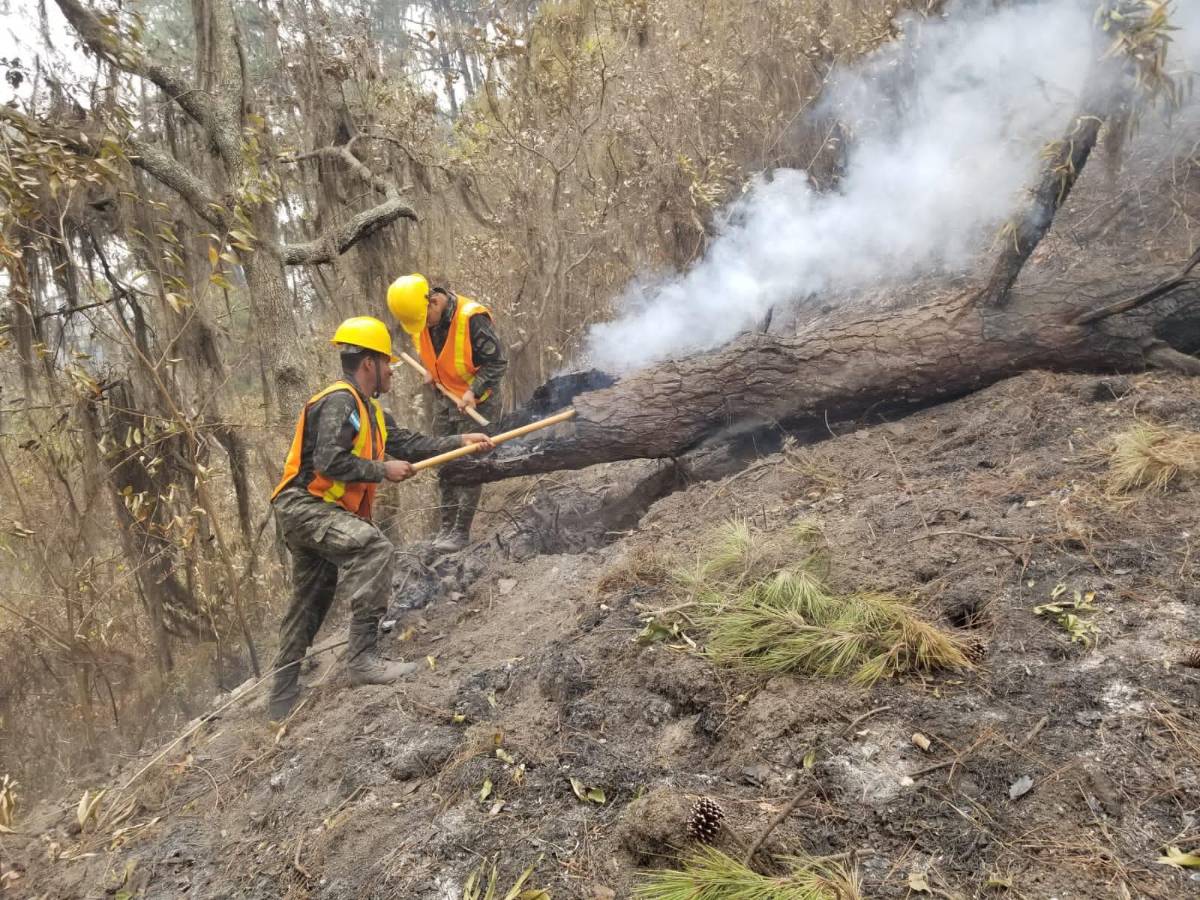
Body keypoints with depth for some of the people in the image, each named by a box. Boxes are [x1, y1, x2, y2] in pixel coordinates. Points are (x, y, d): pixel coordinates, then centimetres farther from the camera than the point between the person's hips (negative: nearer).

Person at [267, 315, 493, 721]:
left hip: (317, 512, 10)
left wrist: (460, 441, 10)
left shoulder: (368, 409, 15)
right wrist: (383, 470, -18)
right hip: (304, 507, -10)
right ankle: (363, 658, -29)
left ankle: (282, 702, 25)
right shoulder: (339, 402, -16)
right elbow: (328, 462, -26)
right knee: (373, 547, -30)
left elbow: (406, 443, 13)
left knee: (308, 608, 14)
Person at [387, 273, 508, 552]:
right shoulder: (418, 318, -4)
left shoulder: (472, 317, -26)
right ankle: (447, 526, 23)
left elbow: (497, 362, -21)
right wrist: (429, 370, 1)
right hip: (444, 398, 7)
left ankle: (462, 531, 5)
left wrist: (473, 391, -29)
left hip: (476, 401, -7)